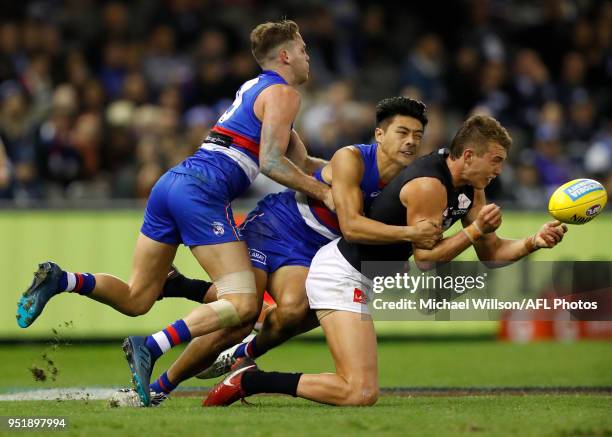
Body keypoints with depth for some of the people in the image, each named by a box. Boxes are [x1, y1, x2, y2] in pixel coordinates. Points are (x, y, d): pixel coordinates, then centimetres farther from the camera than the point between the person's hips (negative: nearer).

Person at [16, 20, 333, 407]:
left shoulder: (255, 88, 29)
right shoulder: (283, 93, 1)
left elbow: (296, 161, 32)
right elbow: (271, 162, -10)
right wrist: (323, 192, -5)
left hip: (172, 182, 9)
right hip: (203, 190, -9)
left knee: (136, 299, 11)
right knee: (244, 305, -12)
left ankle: (62, 281, -13)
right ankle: (151, 348, -27)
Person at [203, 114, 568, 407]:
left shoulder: (469, 188, 7)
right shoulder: (429, 185, -21)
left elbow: (490, 252, 10)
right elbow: (425, 256, -17)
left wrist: (534, 242, -5)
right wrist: (474, 230, -21)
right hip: (340, 275, -11)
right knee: (362, 393, -19)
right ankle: (249, 380, -13)